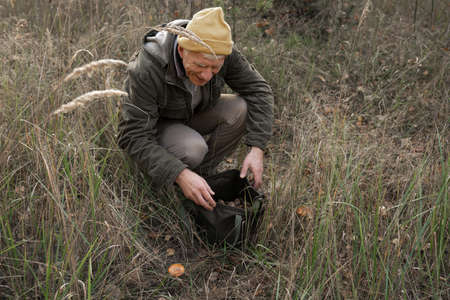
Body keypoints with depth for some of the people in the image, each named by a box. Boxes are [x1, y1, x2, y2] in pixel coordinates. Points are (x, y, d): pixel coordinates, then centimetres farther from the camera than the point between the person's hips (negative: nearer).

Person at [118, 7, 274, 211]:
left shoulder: (222, 51, -24)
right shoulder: (147, 70, -37)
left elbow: (258, 91, -15)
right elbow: (134, 137, -36)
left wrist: (257, 149, -27)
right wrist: (180, 174, -47)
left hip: (192, 116, 5)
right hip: (151, 125, -5)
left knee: (239, 109, -22)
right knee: (191, 149, -35)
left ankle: (203, 172, -4)